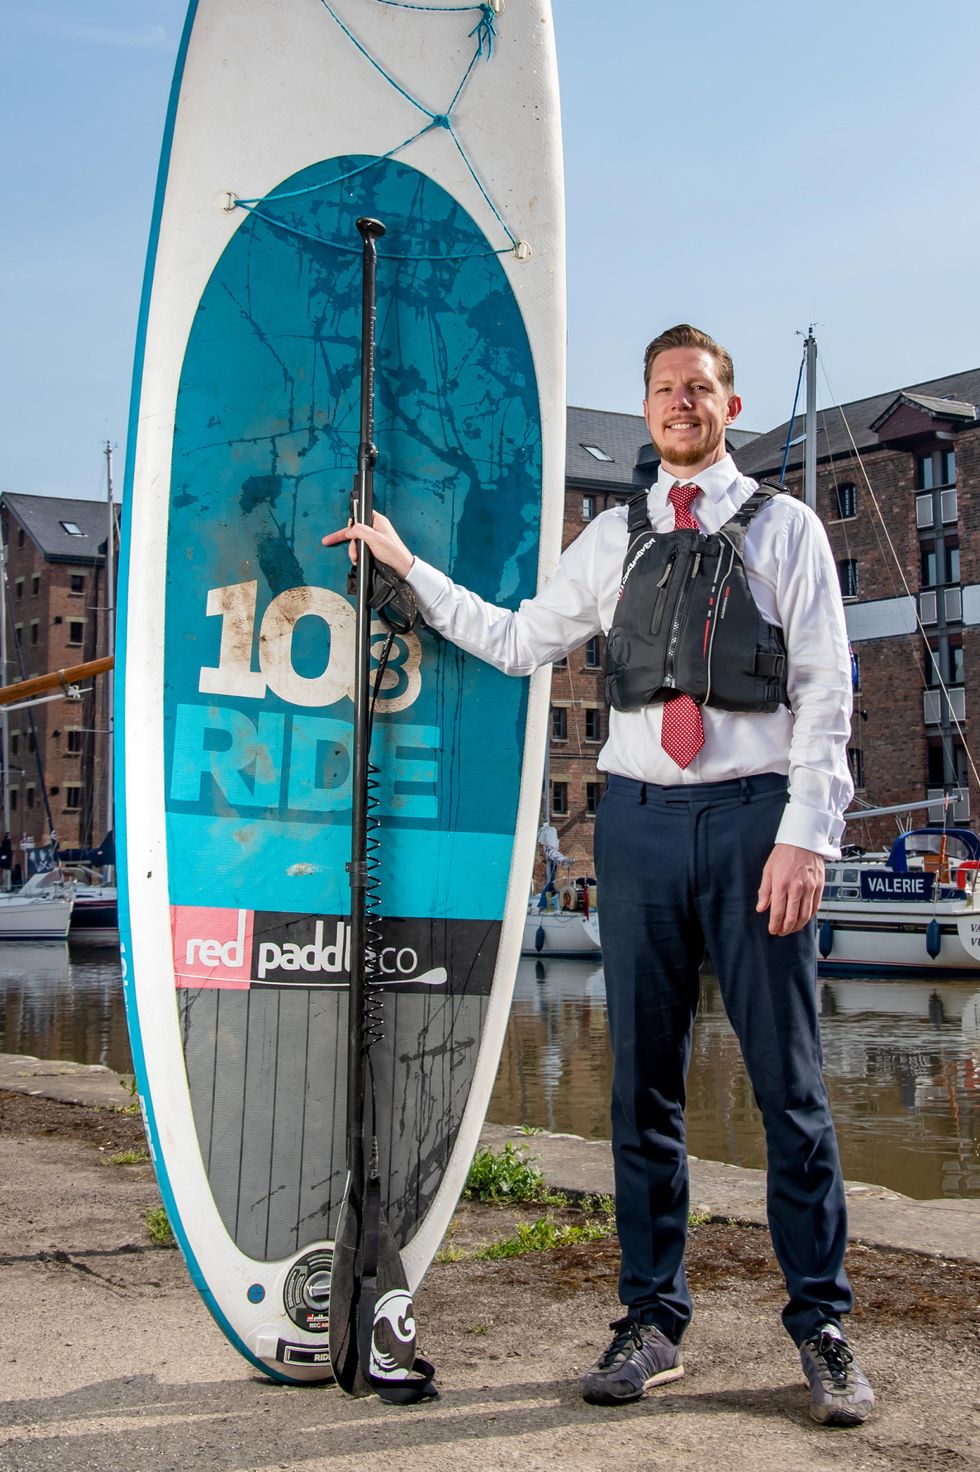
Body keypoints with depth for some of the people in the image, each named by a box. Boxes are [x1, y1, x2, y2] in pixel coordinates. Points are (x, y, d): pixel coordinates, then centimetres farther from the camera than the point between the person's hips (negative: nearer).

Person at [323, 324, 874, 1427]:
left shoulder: (784, 527, 7)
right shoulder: (611, 540, 16)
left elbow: (824, 689, 0)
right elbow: (518, 641, 20)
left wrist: (804, 836, -9)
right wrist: (408, 567, 18)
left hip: (754, 814, -3)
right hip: (639, 818, 3)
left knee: (789, 1082, -1)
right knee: (643, 1082, 5)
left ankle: (821, 1328, 9)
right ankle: (652, 1320, 15)